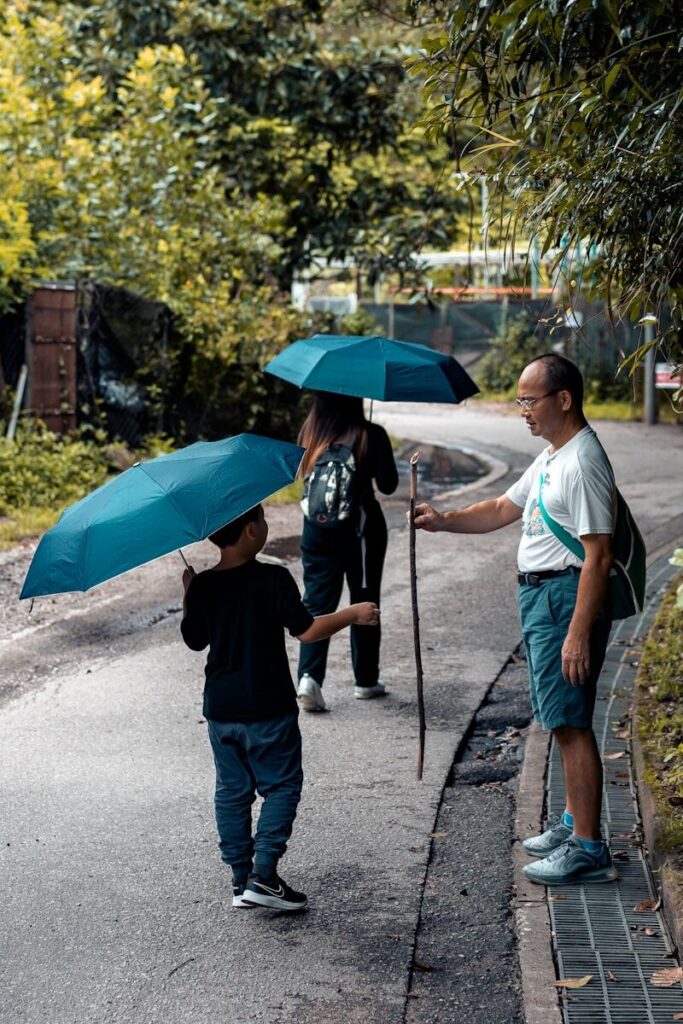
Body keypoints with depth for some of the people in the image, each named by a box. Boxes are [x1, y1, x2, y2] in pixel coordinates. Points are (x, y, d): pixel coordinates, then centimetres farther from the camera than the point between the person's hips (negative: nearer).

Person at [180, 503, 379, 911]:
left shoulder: (202, 587, -1)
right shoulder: (273, 579, -16)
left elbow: (195, 640, 10)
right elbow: (307, 630, -16)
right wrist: (354, 614, -4)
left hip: (220, 709, 5)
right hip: (267, 709, -5)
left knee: (232, 792, 14)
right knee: (281, 786, 7)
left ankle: (241, 879, 17)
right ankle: (263, 875, -3)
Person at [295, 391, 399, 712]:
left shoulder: (309, 432, -4)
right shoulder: (370, 435, -14)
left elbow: (301, 473, 8)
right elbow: (388, 485, -8)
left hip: (316, 531, 2)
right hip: (360, 529, -2)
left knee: (317, 601, 5)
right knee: (364, 602, 13)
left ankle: (309, 676, -12)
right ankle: (366, 680, 22)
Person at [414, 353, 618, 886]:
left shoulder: (583, 463, -19)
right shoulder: (550, 458, 15)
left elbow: (598, 556, -23)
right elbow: (503, 509, 24)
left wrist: (579, 633, -25)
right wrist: (445, 520, 9)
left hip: (568, 597, -10)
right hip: (539, 595, 11)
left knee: (571, 722, -9)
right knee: (564, 721, 17)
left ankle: (588, 848, -5)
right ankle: (575, 824, 29)